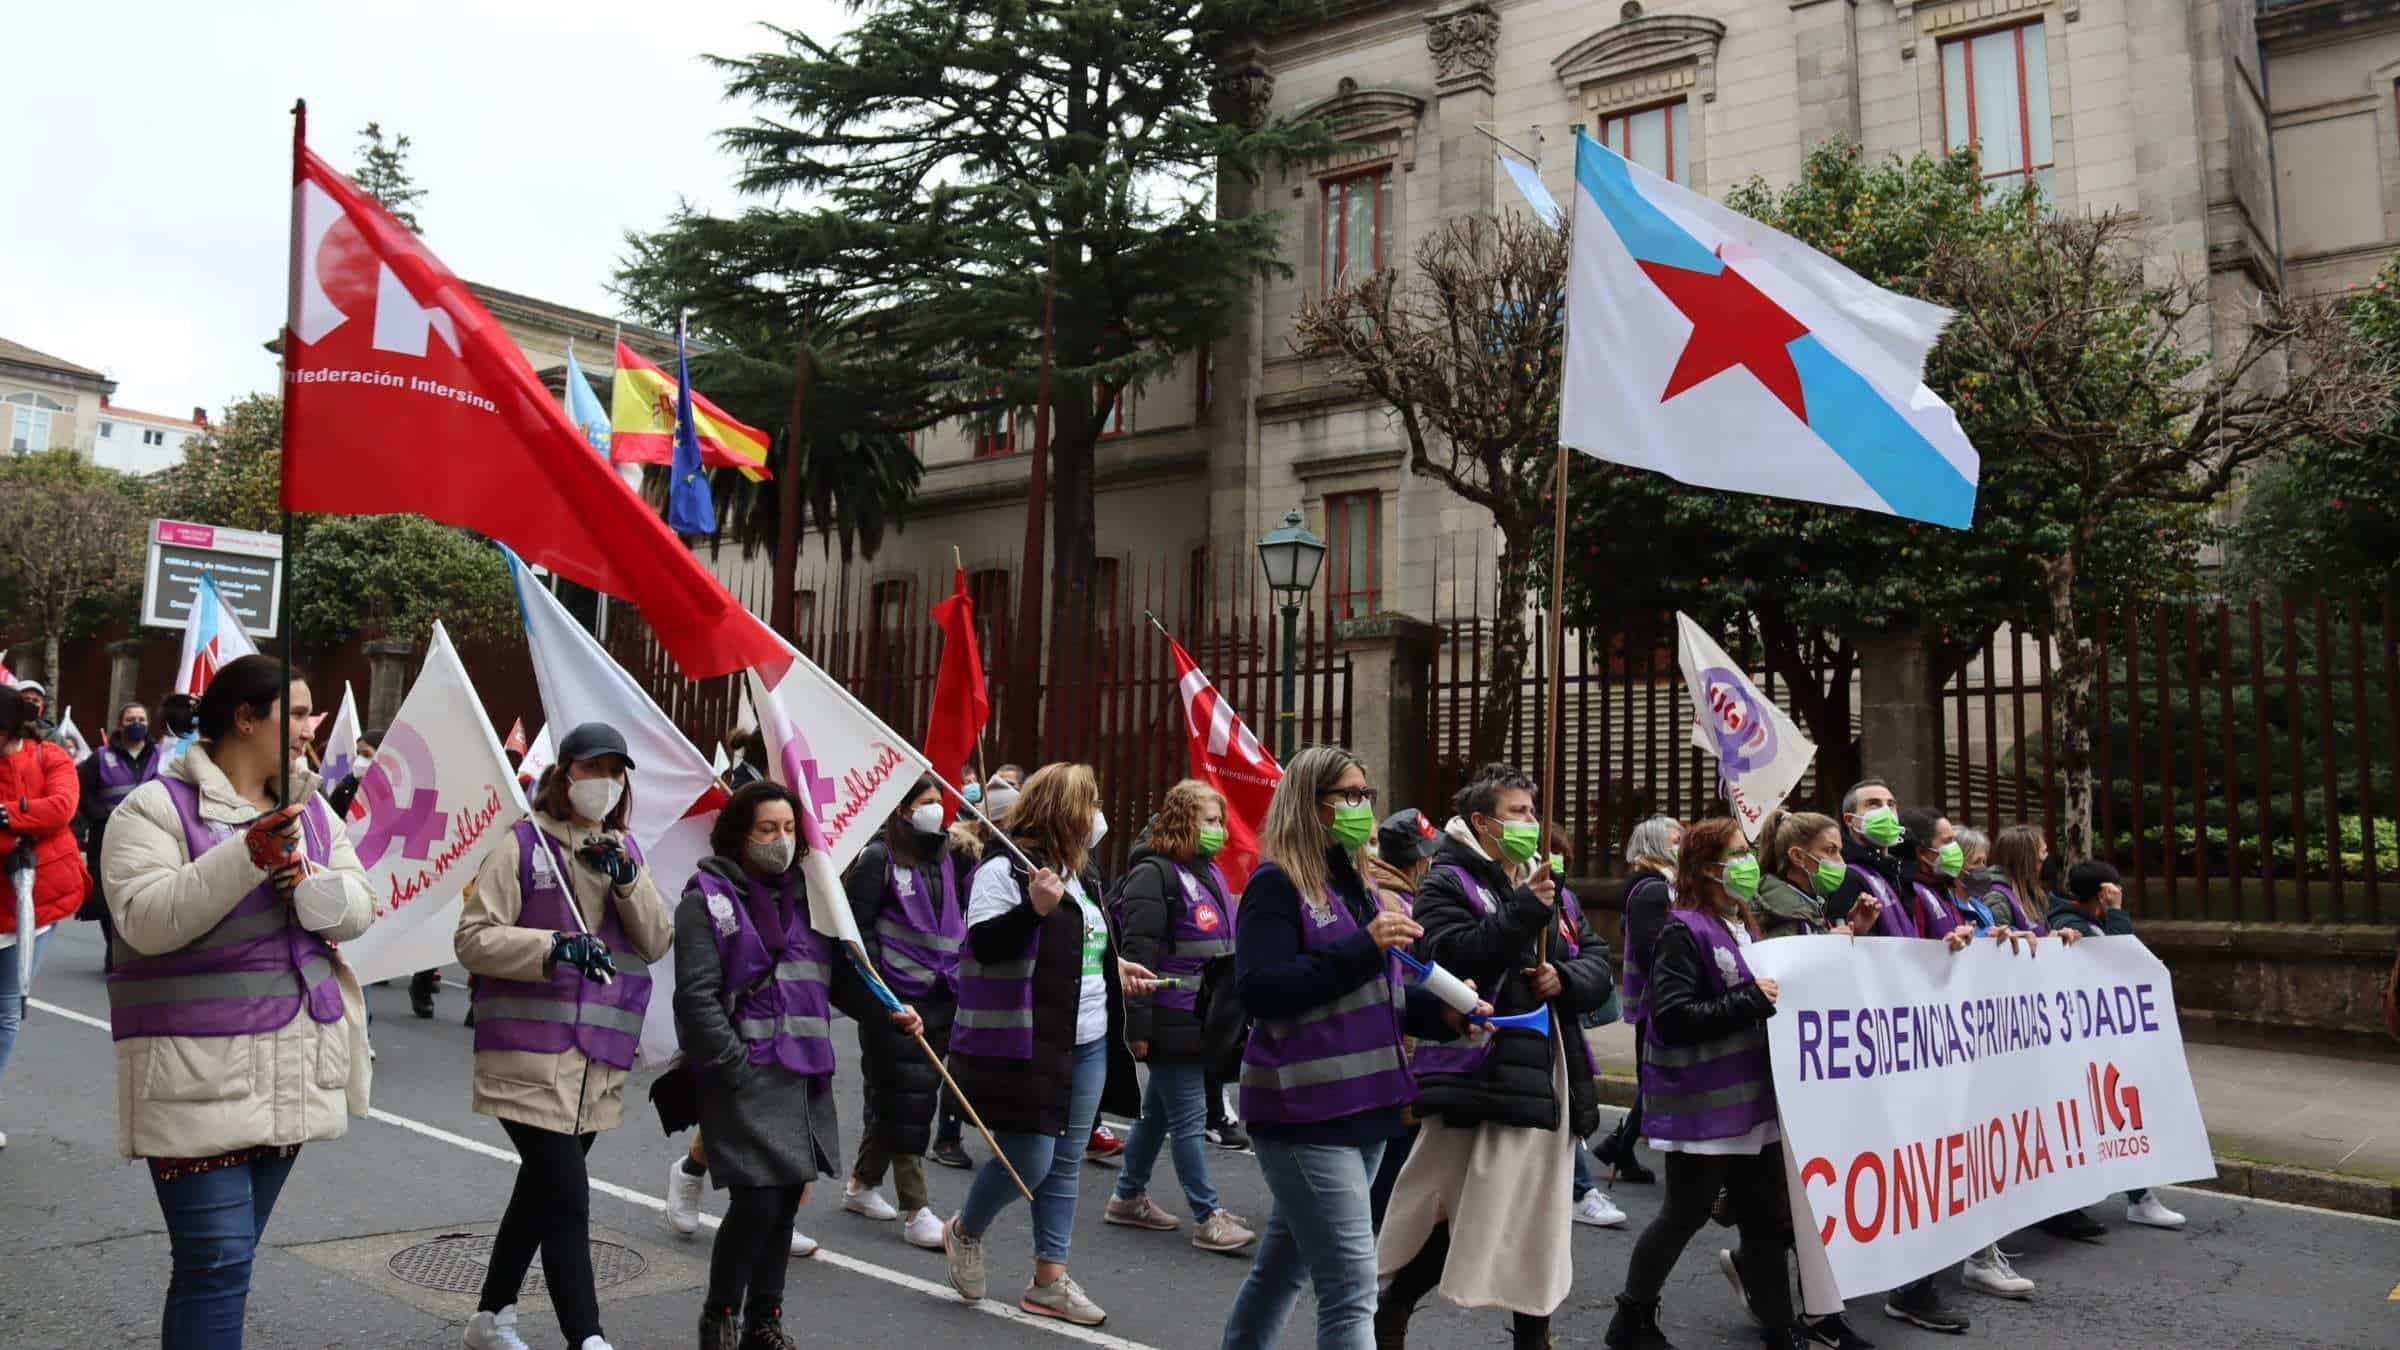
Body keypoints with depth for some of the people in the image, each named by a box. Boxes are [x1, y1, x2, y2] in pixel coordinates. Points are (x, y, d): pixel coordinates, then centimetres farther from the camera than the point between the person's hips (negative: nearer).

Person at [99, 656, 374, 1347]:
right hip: (199, 1077, -6)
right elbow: (145, 921, -18)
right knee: (218, 1260, -7)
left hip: (293, 1075, 6)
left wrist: (307, 879, -15)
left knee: (226, 1256, 15)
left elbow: (358, 910, 6)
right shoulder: (157, 806, -7)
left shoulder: (312, 810, 12)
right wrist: (247, 856, -28)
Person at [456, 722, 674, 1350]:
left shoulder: (626, 850, 11)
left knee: (542, 1190, 19)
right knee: (567, 1198, -10)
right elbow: (473, 938, -10)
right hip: (531, 1055, -6)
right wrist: (555, 946, -23)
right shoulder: (522, 844, -6)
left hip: (600, 1060, 6)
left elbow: (656, 942, 4)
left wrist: (625, 877, -11)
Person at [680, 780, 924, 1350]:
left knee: (785, 1203, 12)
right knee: (757, 1203, -9)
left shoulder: (804, 896, 16)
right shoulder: (709, 899, -5)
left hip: (805, 1077, 7)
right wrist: (735, 1068, -16)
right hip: (746, 1077, -6)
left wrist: (886, 1012, 0)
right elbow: (697, 997, -12)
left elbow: (839, 976, 16)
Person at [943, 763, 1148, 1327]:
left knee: (1065, 1164, 9)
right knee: (1029, 1161, -5)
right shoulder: (1004, 869, -13)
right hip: (1025, 1046, -8)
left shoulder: (1077, 873, 15)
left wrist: (1113, 967, 19)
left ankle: (1050, 1280, 19)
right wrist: (1034, 908, -33)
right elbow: (985, 945, -22)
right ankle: (965, 1231, 24)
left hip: (1087, 1045, 8)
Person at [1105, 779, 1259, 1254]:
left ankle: (1128, 1198, 29)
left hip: (1200, 1016, 9)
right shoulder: (1154, 873, -14)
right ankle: (1207, 1219, 2)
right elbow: (1138, 953, -19)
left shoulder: (1207, 871, 15)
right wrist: (1138, 1024, -22)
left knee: (1159, 1111, 17)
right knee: (1190, 1117, -4)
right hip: (1170, 1019, -9)